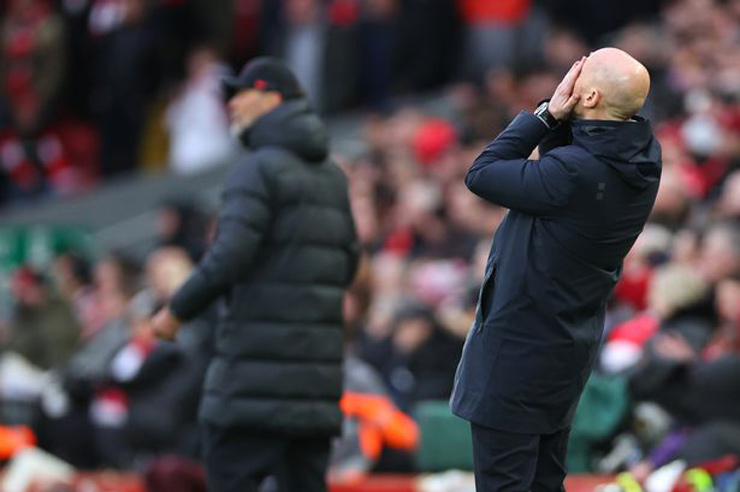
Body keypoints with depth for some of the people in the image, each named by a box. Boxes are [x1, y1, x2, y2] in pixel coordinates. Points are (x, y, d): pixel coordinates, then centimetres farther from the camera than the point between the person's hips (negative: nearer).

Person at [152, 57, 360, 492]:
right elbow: (346, 264, 18)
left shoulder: (259, 168, -9)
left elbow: (230, 256, -18)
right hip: (316, 358, 8)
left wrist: (177, 310, -7)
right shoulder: (331, 175, 15)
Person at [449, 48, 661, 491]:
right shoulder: (643, 157, -2)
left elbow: (481, 174, -16)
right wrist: (556, 119, -7)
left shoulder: (575, 172, -29)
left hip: (519, 349, -9)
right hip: (571, 342, 9)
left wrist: (548, 114, -13)